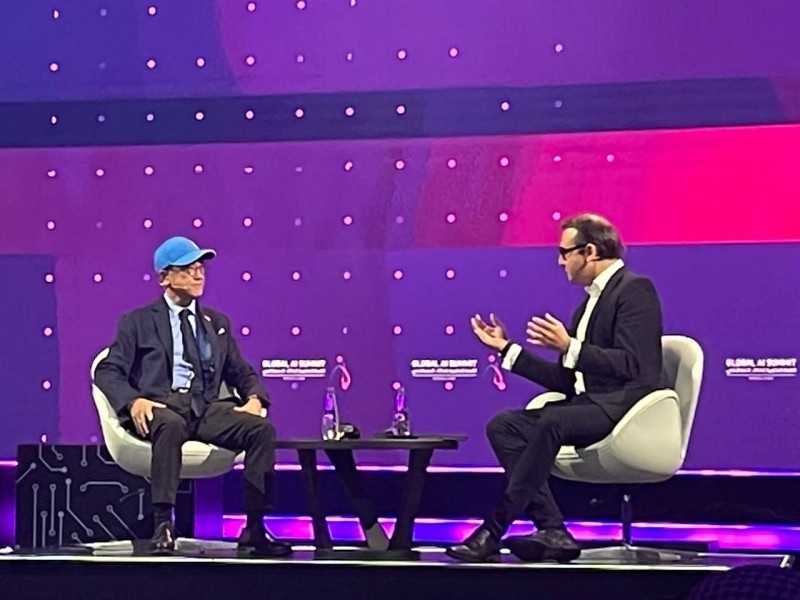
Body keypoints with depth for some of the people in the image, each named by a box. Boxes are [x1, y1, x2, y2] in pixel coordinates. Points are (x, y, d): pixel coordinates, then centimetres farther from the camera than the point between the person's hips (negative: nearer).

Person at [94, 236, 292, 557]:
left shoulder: (217, 323, 25)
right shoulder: (138, 322, 13)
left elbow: (242, 373, 23)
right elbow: (108, 372, 4)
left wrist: (255, 398, -1)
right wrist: (133, 401, -18)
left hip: (207, 409, 4)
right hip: (161, 407, -4)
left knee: (261, 428, -24)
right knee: (171, 424, -40)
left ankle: (255, 529, -22)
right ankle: (163, 528, -42)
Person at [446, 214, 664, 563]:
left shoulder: (634, 289, -6)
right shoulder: (592, 299, 21)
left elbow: (632, 365, -19)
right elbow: (565, 381, 20)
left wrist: (570, 348, -25)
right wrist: (506, 348, 21)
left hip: (624, 404, -9)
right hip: (589, 405, 9)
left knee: (552, 421, -34)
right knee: (503, 426, -8)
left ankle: (494, 530, -28)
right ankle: (552, 531, -18)